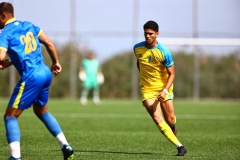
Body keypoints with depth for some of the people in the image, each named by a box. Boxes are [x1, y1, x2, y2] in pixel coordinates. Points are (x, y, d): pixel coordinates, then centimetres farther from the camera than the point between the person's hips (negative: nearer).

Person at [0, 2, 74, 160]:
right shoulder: (28, 25, 14)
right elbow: (49, 43, 15)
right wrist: (56, 62, 26)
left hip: (31, 77, -8)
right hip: (46, 72, 8)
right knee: (42, 111, 28)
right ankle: (65, 146, 26)